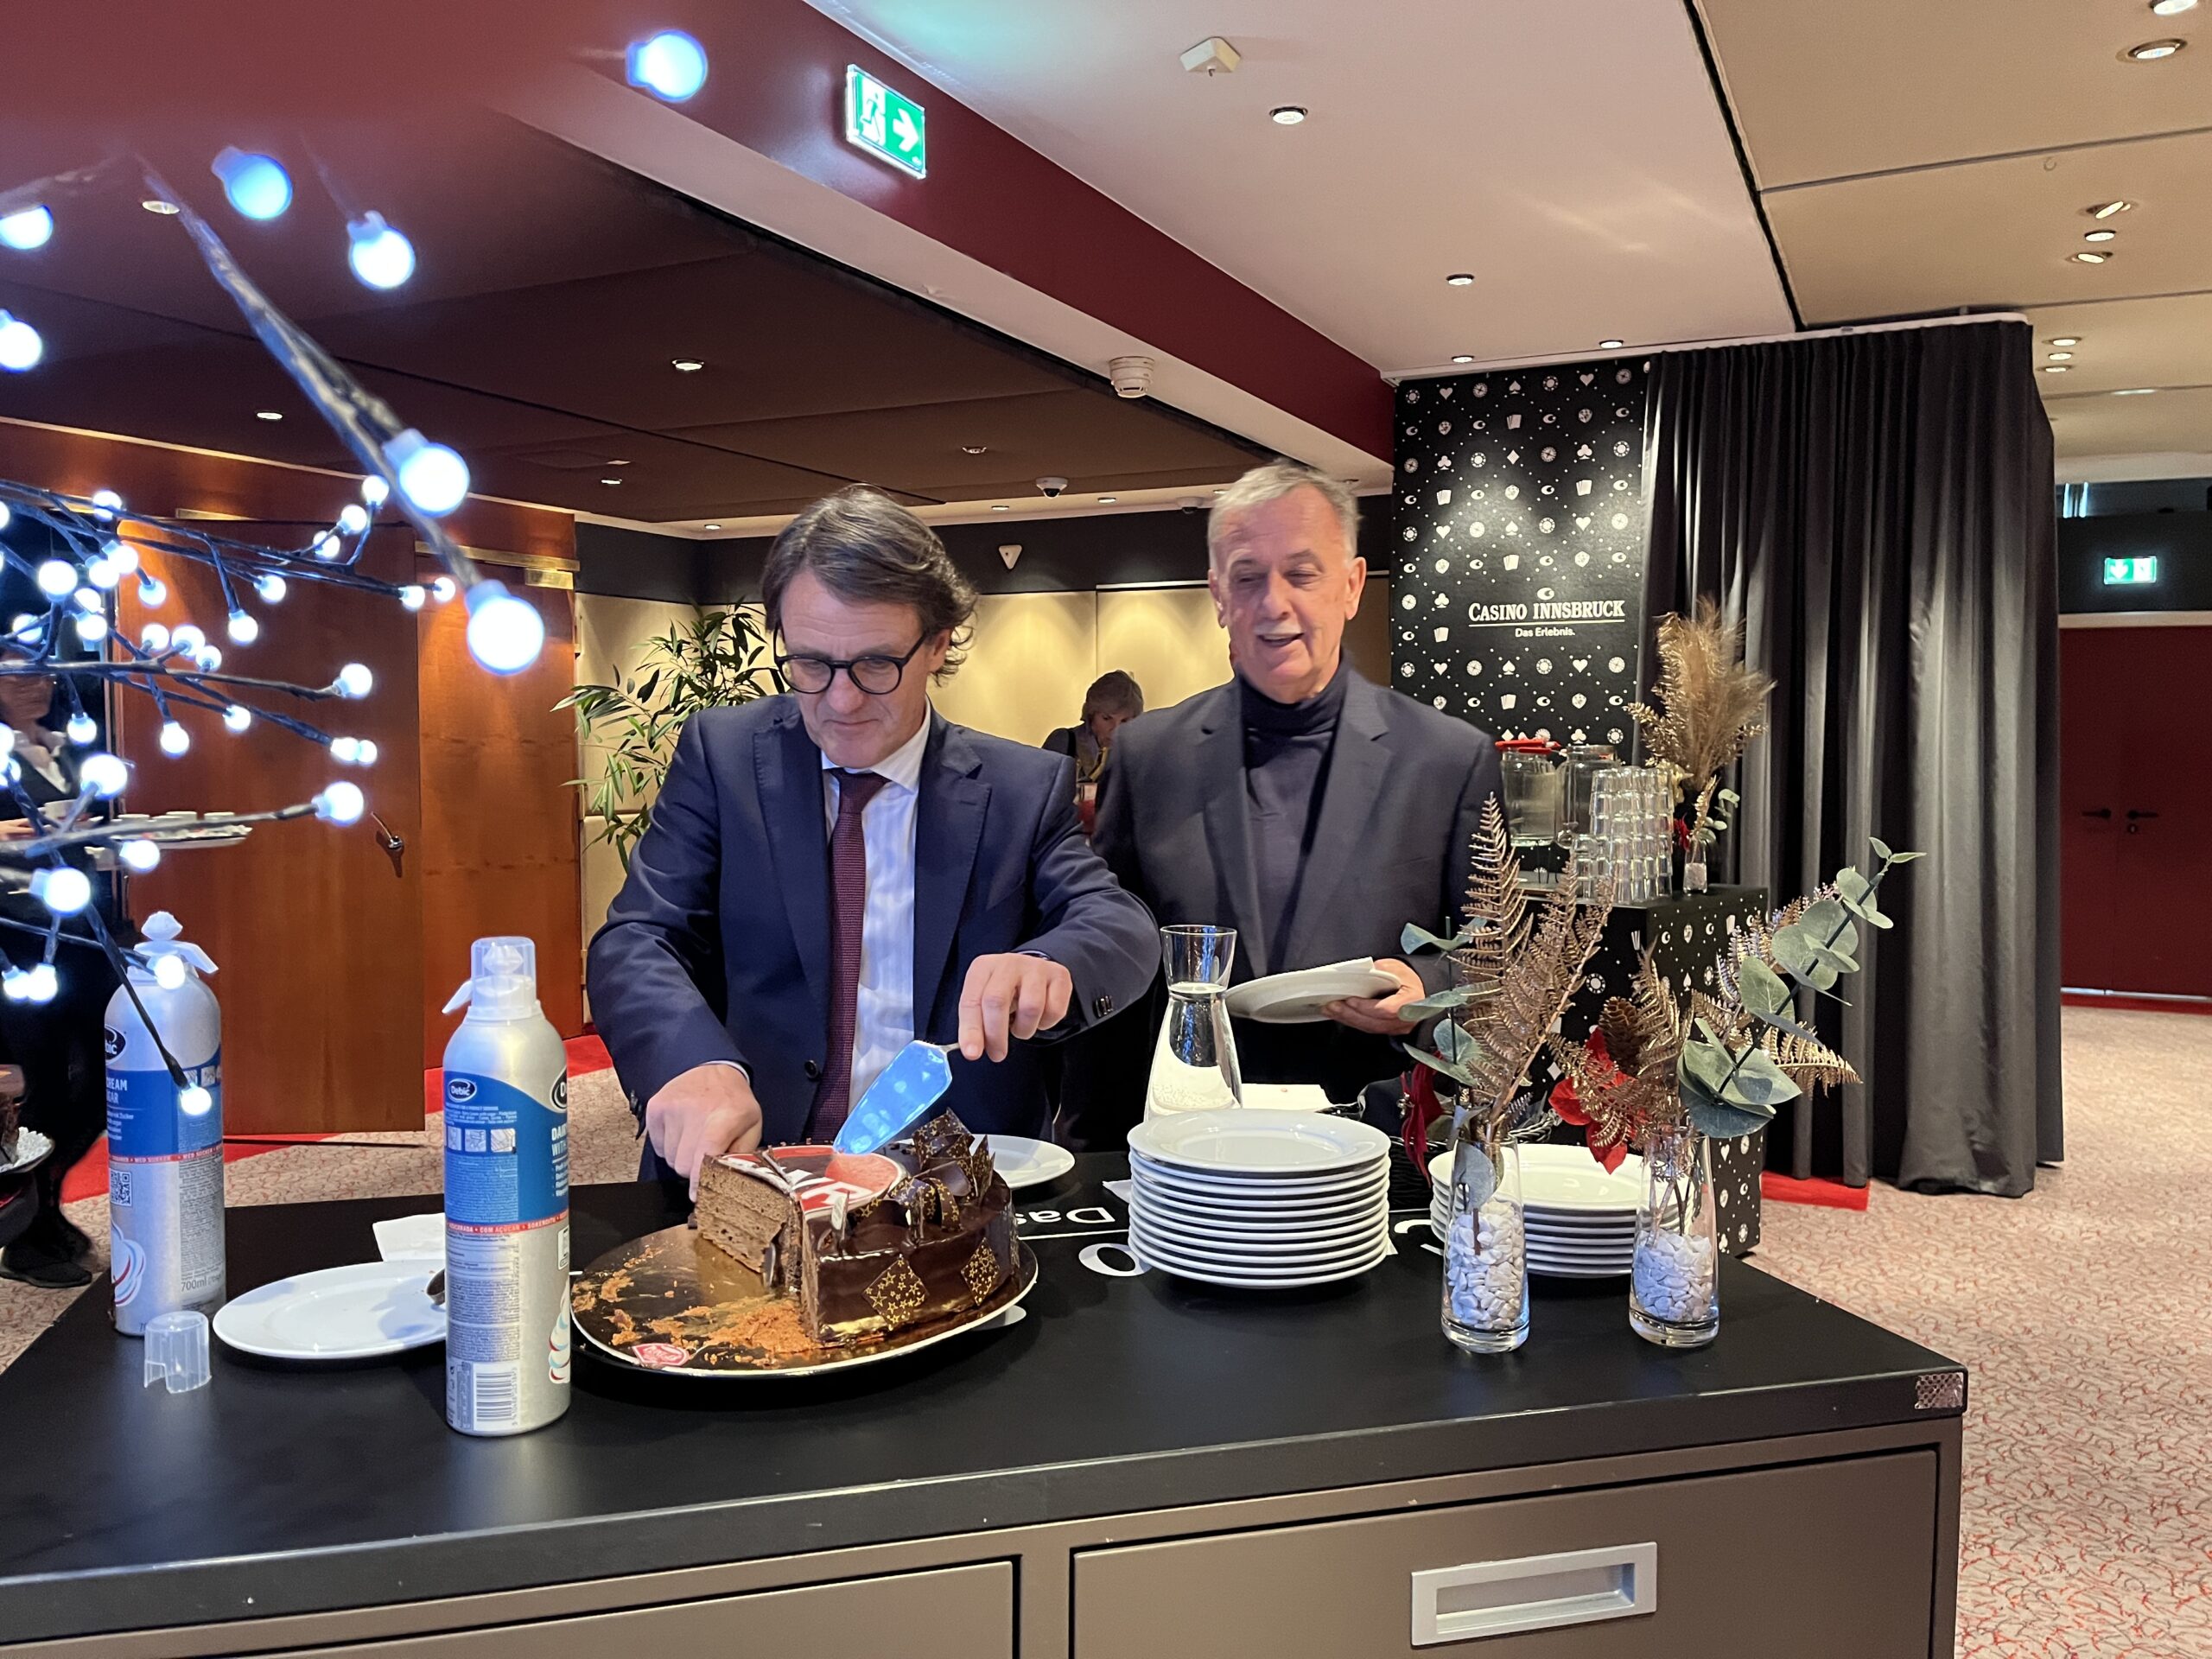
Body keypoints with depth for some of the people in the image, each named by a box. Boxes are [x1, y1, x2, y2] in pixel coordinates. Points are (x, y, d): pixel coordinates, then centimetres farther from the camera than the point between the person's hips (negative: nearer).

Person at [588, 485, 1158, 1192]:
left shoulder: (1023, 788, 3)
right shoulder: (722, 753, 3)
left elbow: (1122, 926, -3)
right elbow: (637, 942, -3)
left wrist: (1049, 965, -29)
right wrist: (697, 1062, -26)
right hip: (738, 1164, 1)